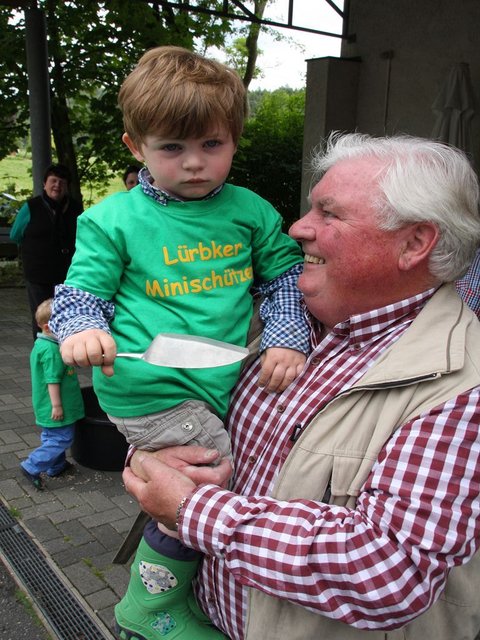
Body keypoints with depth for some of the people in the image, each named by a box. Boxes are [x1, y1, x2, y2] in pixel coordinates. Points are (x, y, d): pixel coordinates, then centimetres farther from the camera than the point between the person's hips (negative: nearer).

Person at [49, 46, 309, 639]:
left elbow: (286, 277, 13)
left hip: (227, 383, 5)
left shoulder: (250, 211, 6)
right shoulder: (112, 220, -3)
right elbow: (80, 292, 2)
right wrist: (82, 331, -21)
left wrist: (287, 340, -1)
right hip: (151, 387, -5)